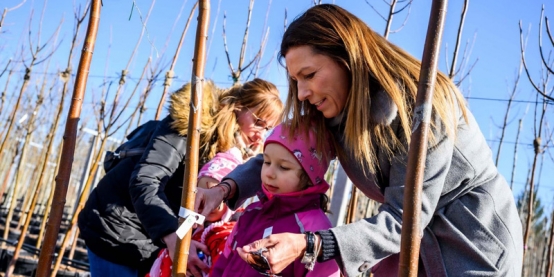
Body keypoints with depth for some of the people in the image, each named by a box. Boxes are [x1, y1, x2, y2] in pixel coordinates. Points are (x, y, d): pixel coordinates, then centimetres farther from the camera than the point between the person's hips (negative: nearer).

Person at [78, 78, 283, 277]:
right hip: (119, 231, -7)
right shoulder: (192, 124, -20)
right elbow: (144, 182, -32)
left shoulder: (230, 148, 3)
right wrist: (172, 236, -46)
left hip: (155, 241, 7)